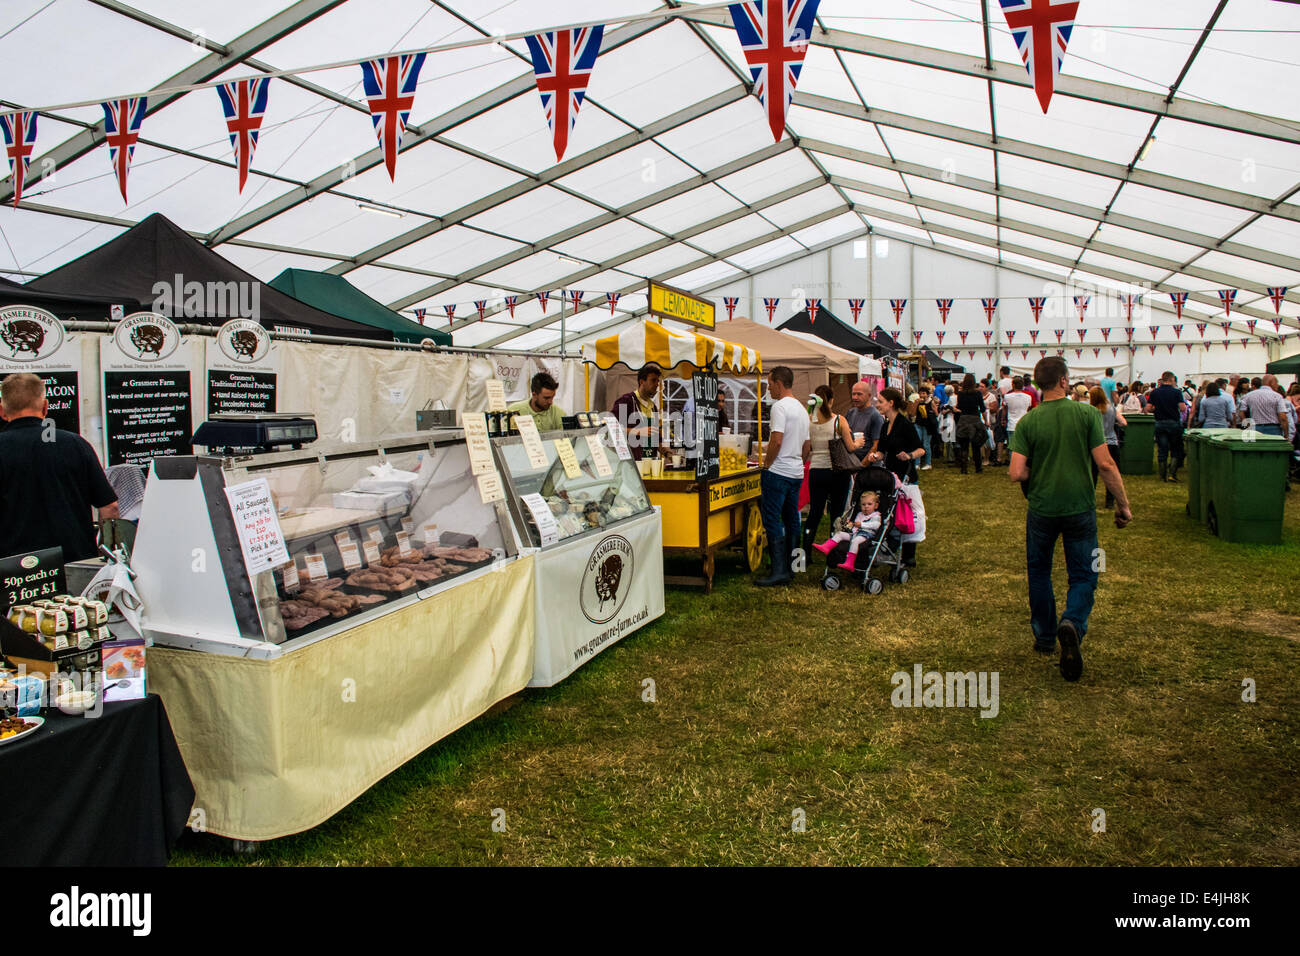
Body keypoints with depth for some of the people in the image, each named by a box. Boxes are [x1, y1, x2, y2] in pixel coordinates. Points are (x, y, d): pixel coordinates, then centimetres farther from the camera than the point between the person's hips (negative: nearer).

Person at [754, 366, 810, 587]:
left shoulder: (780, 406, -12)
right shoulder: (801, 409, 17)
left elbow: (776, 441, -21)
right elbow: (807, 446, 21)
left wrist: (766, 464, -10)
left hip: (778, 472, -9)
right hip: (797, 473, 9)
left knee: (772, 521, -6)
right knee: (791, 521, 13)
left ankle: (779, 571, -8)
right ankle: (791, 567, 18)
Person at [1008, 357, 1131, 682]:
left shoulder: (1028, 422, -7)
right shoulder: (1087, 414, -8)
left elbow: (1016, 473, -13)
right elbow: (1105, 464, -10)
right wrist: (1123, 504, -1)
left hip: (1041, 509, 1)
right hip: (1080, 507, -1)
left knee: (1039, 573, 20)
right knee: (1083, 576, 11)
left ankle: (1045, 637, 28)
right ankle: (1072, 624, -17)